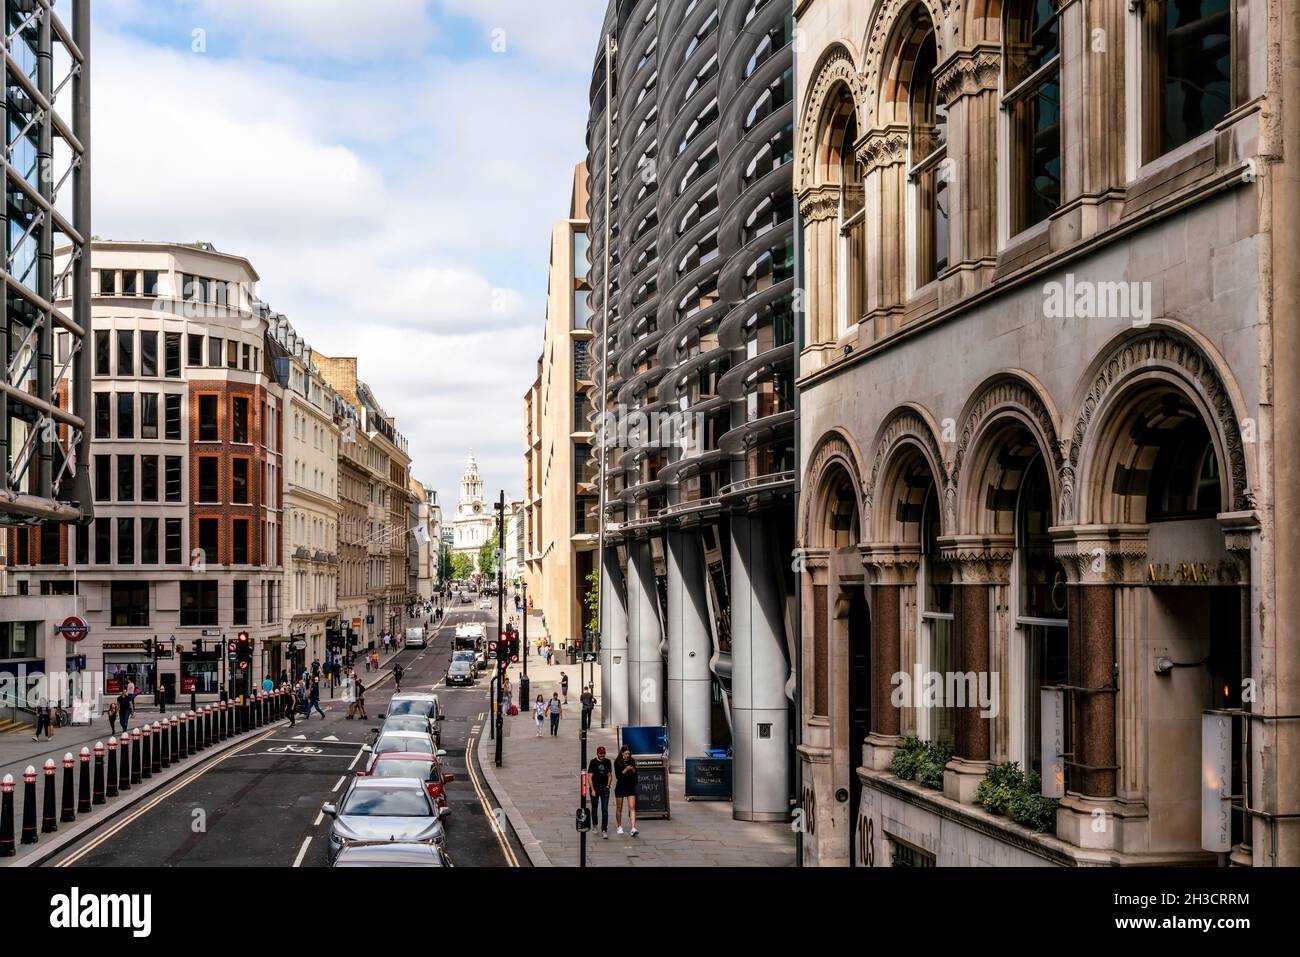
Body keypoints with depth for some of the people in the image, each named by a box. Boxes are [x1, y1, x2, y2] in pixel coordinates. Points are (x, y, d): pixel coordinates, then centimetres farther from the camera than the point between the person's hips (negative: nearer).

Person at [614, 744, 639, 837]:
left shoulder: (632, 761, 5)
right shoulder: (617, 762, -4)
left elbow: (635, 775, 8)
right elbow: (617, 775, -10)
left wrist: (633, 770, -12)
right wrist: (626, 769, -20)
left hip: (630, 787, 2)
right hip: (620, 787, -2)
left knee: (632, 807, -10)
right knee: (619, 808, 9)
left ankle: (633, 828, -17)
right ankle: (619, 827, 24)